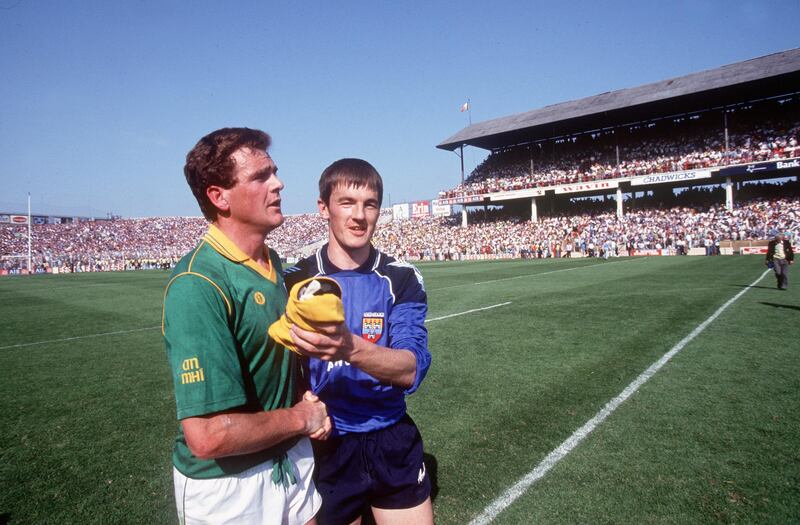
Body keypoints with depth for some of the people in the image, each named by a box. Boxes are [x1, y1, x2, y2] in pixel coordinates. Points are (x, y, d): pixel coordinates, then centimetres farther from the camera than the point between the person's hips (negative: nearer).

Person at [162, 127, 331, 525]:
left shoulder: (275, 265, 0)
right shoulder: (198, 285, -26)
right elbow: (208, 437, -31)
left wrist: (312, 404, -3)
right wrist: (299, 418, -16)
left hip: (292, 460, 7)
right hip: (227, 487, -7)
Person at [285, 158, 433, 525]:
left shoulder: (402, 279, -8)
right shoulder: (295, 281, -7)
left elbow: (411, 370, -21)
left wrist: (351, 348, -40)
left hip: (393, 443, 1)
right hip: (324, 446, 0)